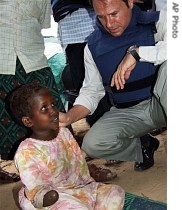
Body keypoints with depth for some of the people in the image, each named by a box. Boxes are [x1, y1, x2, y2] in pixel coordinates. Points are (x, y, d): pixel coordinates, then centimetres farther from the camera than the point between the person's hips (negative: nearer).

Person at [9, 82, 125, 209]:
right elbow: (36, 190, -21)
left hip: (79, 187, 7)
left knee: (116, 192, -3)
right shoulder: (26, 153, -21)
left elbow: (79, 160, 14)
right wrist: (46, 198, -39)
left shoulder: (64, 133, 2)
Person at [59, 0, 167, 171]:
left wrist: (136, 52, -33)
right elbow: (91, 91, 4)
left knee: (169, 65, -32)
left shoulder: (158, 21, -8)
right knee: (92, 145, -23)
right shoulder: (93, 46, 1)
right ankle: (143, 146, 9)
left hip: (159, 104, -3)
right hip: (126, 112, 3)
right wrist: (68, 117, -14)